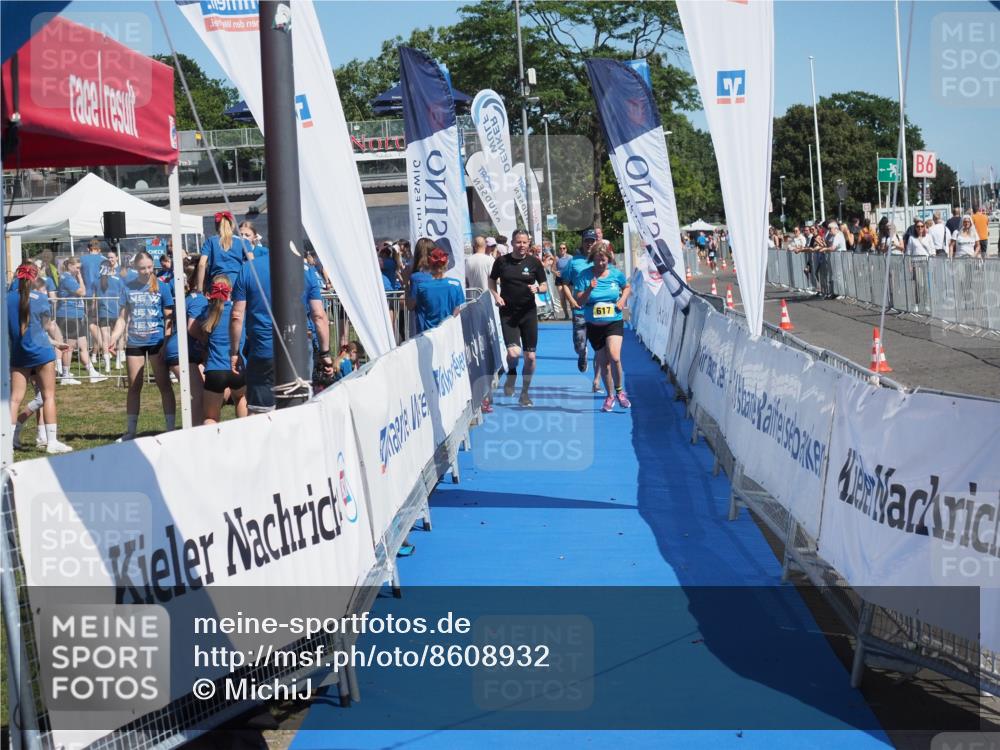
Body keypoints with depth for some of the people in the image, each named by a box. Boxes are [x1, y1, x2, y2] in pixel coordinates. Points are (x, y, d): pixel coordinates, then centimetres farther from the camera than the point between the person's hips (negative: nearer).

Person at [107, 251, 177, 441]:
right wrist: (114, 339, -4)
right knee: (134, 387, 8)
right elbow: (123, 318, 9)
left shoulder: (161, 287, -2)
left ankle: (171, 429, 5)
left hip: (157, 342, -3)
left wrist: (167, 343, -11)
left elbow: (169, 318, -2)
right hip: (134, 343, 3)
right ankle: (130, 432, 16)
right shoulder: (128, 288, 5)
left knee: (164, 385, 0)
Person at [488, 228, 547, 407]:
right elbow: (492, 281, 13)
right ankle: (511, 374, 17)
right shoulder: (502, 261, -1)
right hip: (508, 313, -1)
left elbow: (545, 286, 6)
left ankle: (525, 393, 22)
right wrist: (496, 296, -4)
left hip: (528, 313, 2)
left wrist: (537, 288, -16)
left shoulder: (534, 262, 0)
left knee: (530, 356, 3)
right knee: (513, 353, -18)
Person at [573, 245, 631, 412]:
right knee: (603, 361, 7)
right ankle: (610, 395, 25)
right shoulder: (584, 276, -6)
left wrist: (622, 300, 0)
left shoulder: (616, 274, -2)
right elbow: (579, 301, -8)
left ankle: (619, 390, 1)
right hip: (594, 325, 1)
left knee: (614, 357, -21)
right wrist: (589, 289, -24)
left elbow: (627, 287, 19)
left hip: (614, 322, -1)